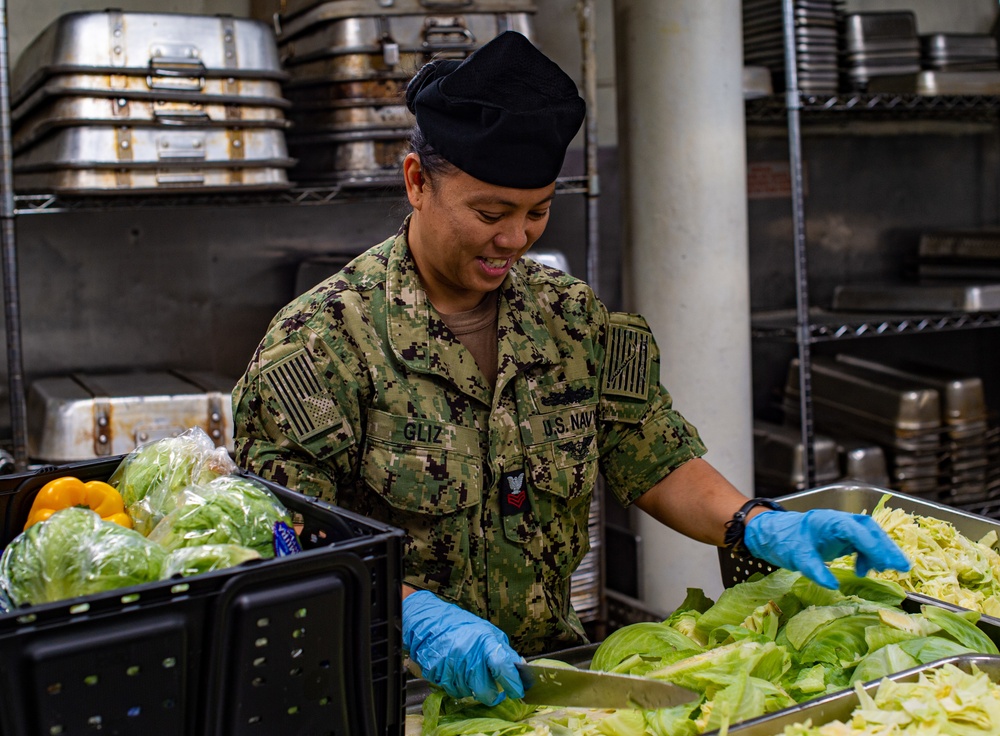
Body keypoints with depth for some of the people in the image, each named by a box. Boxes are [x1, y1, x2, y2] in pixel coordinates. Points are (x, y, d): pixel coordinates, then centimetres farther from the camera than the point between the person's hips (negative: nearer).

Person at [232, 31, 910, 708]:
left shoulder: (575, 321, 8)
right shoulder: (325, 340, -8)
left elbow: (657, 463, 12)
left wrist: (760, 526, -5)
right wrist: (416, 616, -26)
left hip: (546, 666, 3)